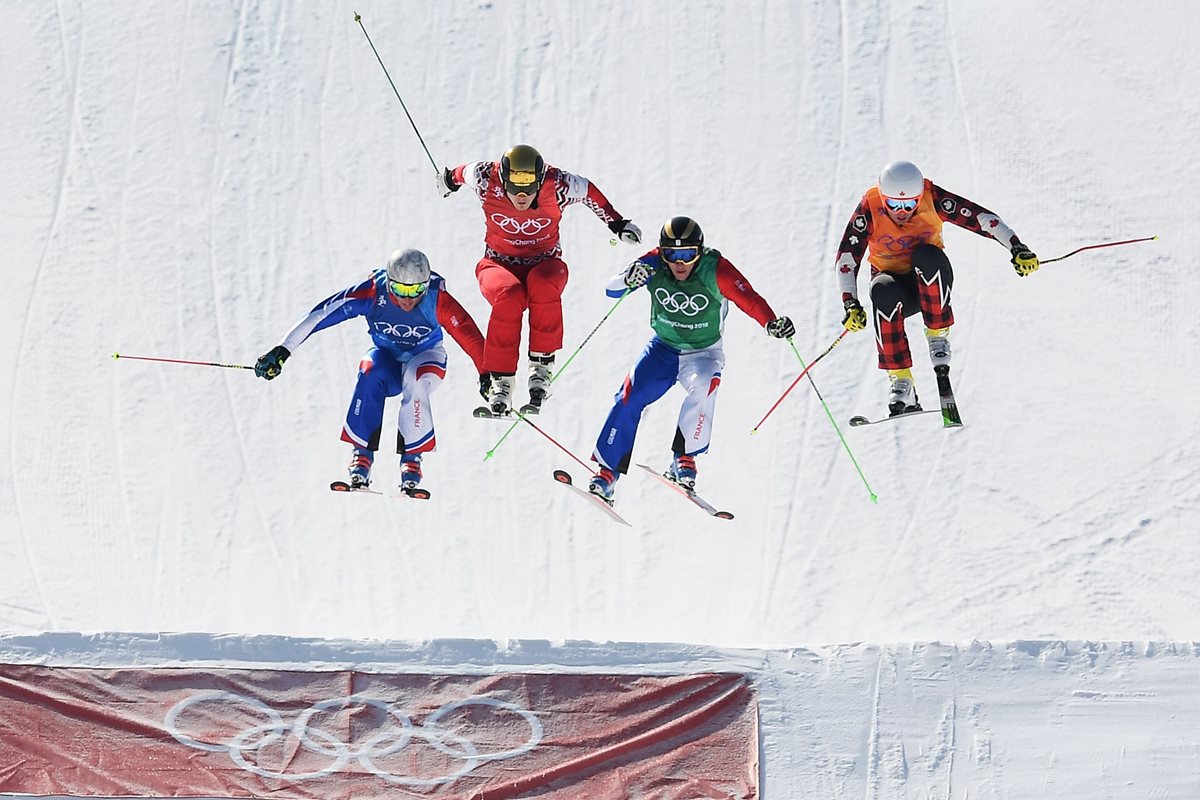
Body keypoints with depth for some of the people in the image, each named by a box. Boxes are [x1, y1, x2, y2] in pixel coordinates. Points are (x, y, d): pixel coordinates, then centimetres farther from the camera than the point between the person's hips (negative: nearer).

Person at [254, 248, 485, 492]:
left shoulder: (437, 300, -27)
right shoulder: (373, 292, -26)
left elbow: (469, 336, -23)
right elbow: (321, 314, -27)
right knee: (370, 372, -34)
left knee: (415, 382, -36)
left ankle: (411, 460, -25)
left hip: (425, 356, -1)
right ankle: (362, 454, -29)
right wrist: (282, 350, -32)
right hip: (387, 357, 1)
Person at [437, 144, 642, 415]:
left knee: (543, 285, -38)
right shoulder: (487, 180, -18)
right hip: (499, 264, 0)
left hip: (544, 263, 0)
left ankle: (542, 365, -25)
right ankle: (500, 379, -26)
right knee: (509, 296, -36)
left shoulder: (557, 186, -19)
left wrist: (617, 223, 10)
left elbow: (590, 192, 2)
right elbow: (465, 171, 6)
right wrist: (449, 179, 27)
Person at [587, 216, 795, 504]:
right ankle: (607, 472, -5)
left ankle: (684, 459, -18)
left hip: (703, 353, -2)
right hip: (662, 348, 2)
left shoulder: (715, 270, -23)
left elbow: (749, 299, -31)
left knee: (702, 386, -33)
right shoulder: (654, 264, -16)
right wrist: (629, 280, -39)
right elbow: (612, 290, -16)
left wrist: (772, 323, -50)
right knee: (630, 398, -15)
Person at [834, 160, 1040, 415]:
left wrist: (1017, 249, -28)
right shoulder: (870, 206, -18)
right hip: (893, 280, 0)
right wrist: (851, 304, -30)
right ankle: (900, 378, -30)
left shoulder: (931, 197, -18)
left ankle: (938, 333, -15)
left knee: (927, 254, -35)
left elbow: (980, 217, -19)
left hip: (930, 280, 0)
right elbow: (847, 257, -20)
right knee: (883, 292, -37)